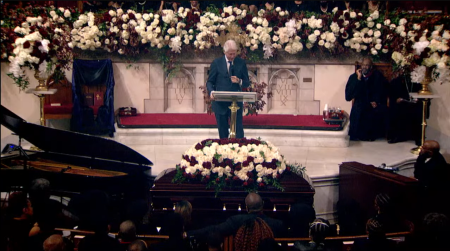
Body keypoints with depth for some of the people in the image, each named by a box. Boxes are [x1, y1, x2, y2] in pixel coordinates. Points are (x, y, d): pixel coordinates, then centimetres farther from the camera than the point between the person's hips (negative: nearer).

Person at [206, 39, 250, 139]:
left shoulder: (241, 63, 5)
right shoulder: (216, 63, 2)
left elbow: (247, 83, 7)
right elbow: (210, 82, 4)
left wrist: (239, 81, -15)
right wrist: (211, 92, -17)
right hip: (220, 103, 0)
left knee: (239, 132, 0)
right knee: (223, 132, 9)